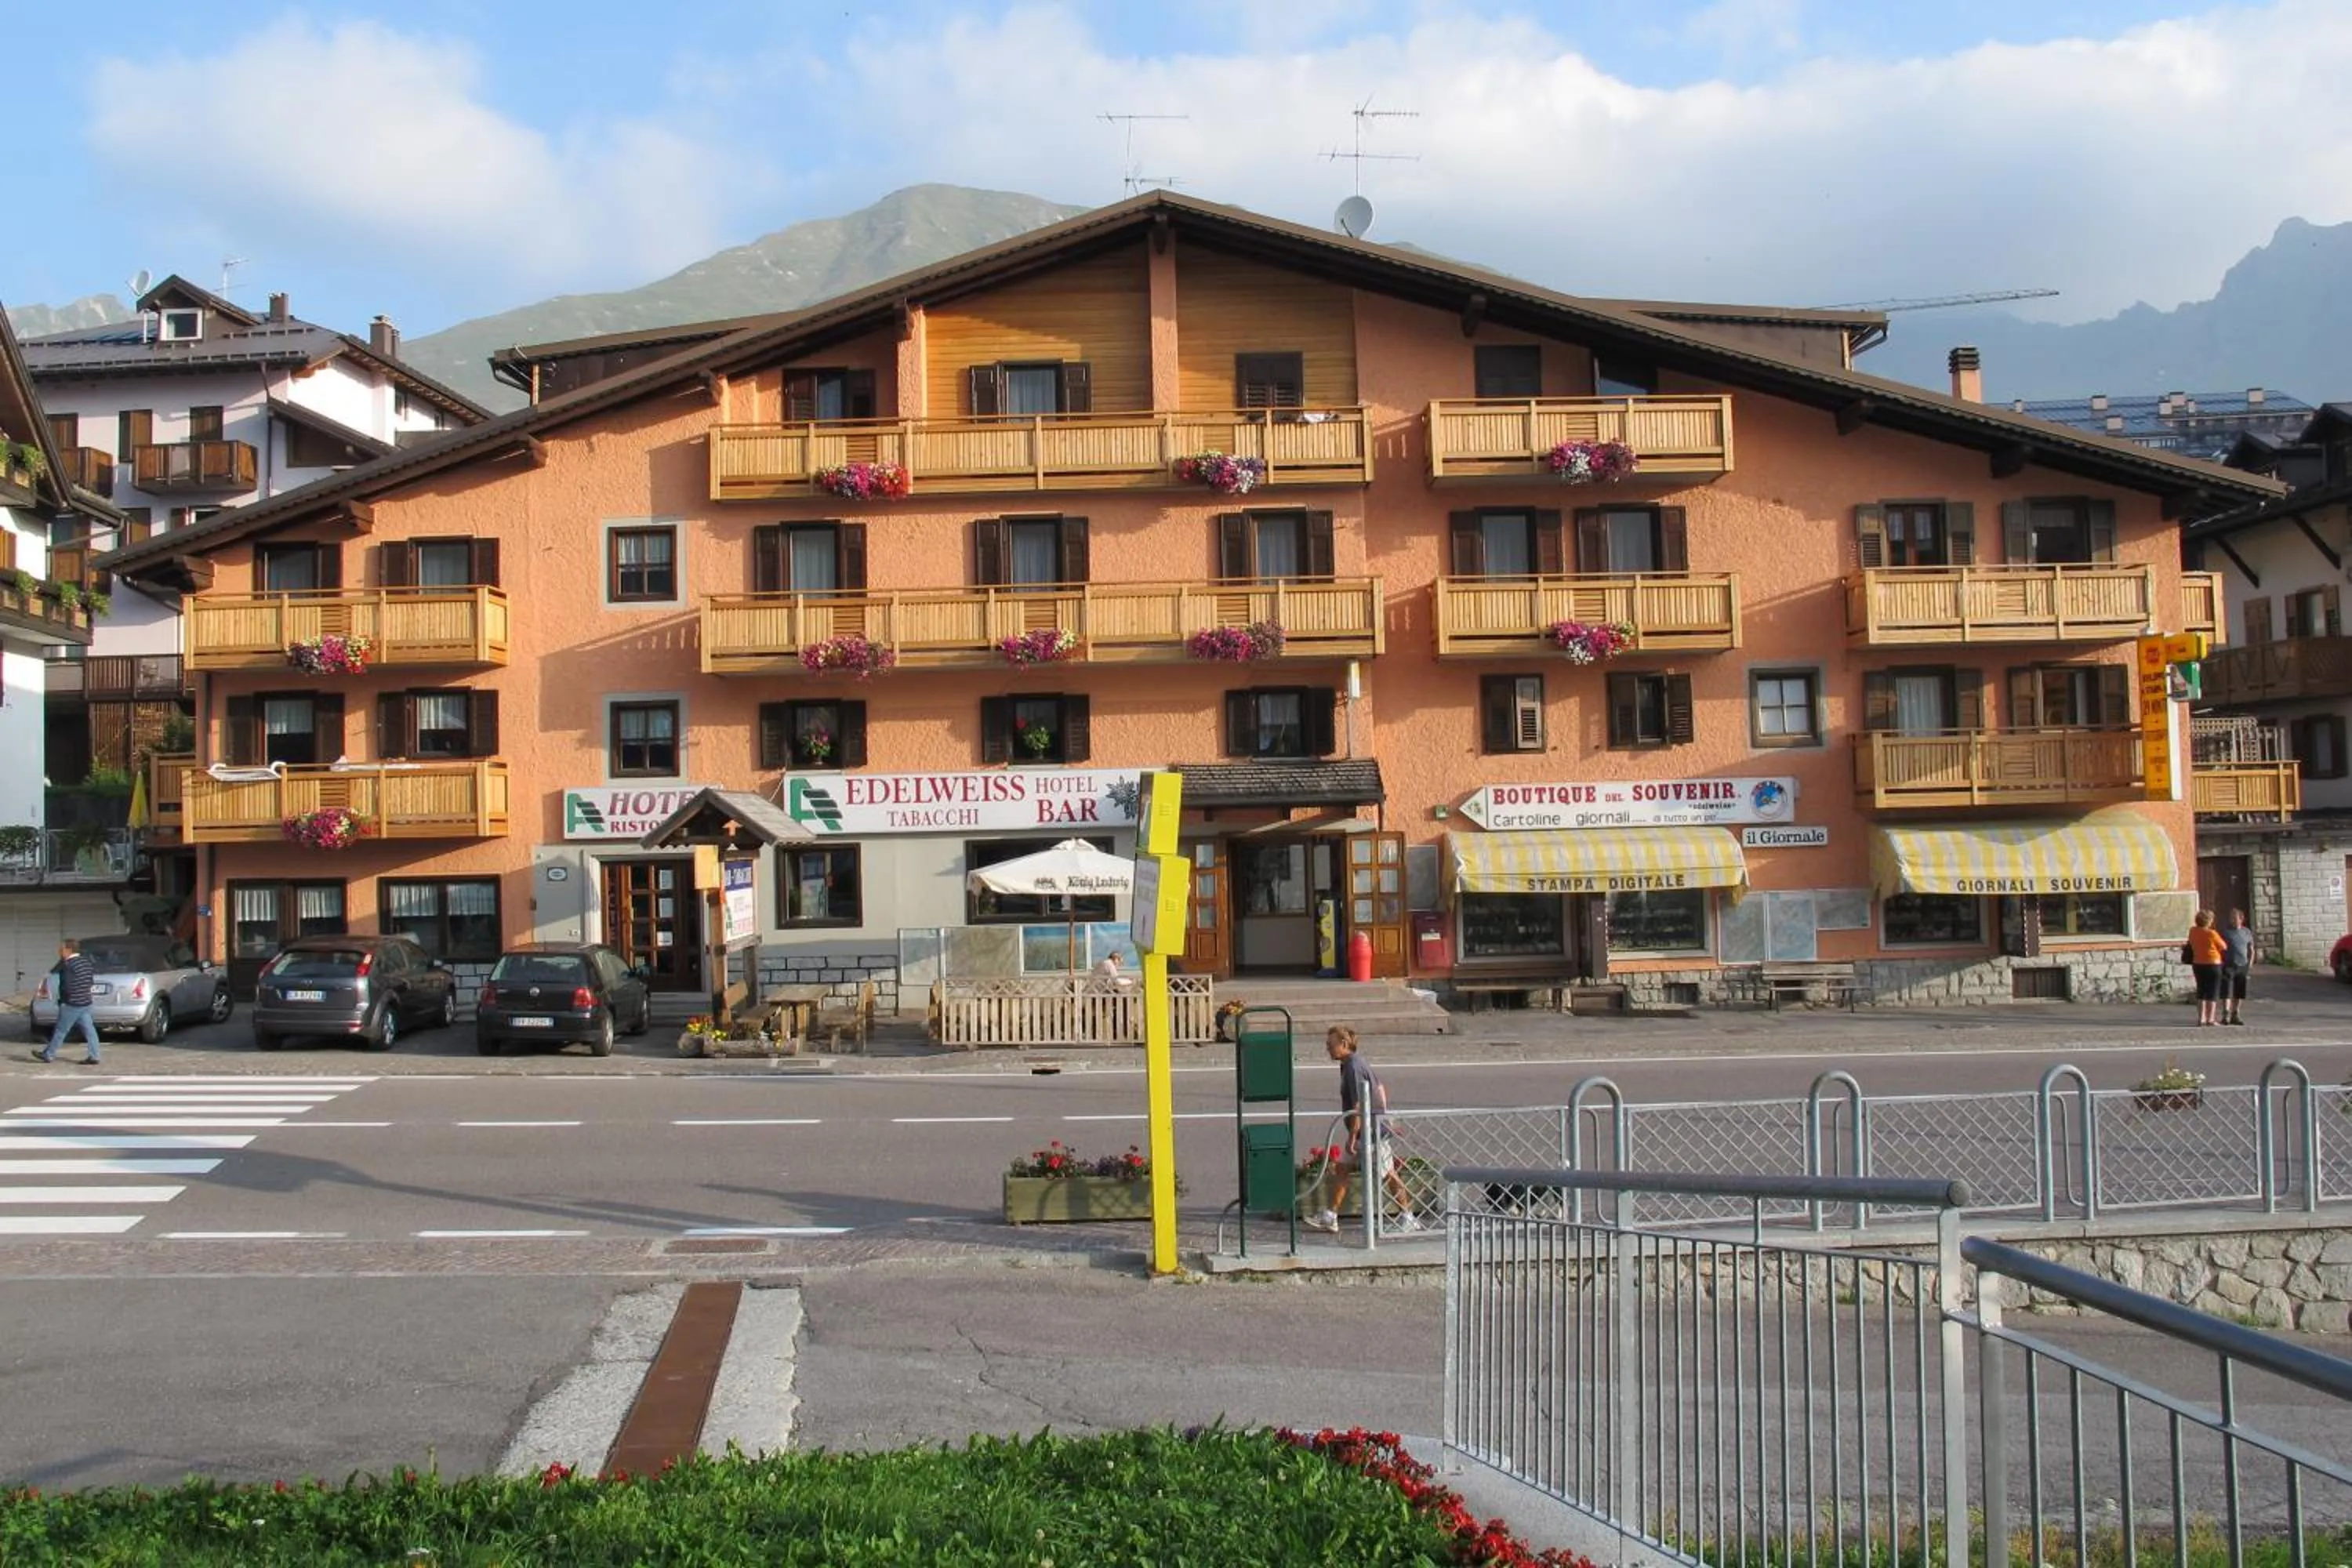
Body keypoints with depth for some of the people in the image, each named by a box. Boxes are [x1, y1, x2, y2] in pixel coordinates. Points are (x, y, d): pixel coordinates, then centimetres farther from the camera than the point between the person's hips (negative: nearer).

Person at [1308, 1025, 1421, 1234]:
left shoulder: (1353, 1068, -21)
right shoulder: (1357, 1062, 10)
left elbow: (1359, 1105, -24)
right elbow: (1381, 1088, 21)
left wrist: (1352, 1136, -21)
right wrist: (1383, 1115, 25)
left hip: (1371, 1131, -10)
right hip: (1377, 1125, 10)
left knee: (1387, 1174, 1)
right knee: (1343, 1170, 10)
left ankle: (1408, 1218, 12)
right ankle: (1330, 1217, 13)